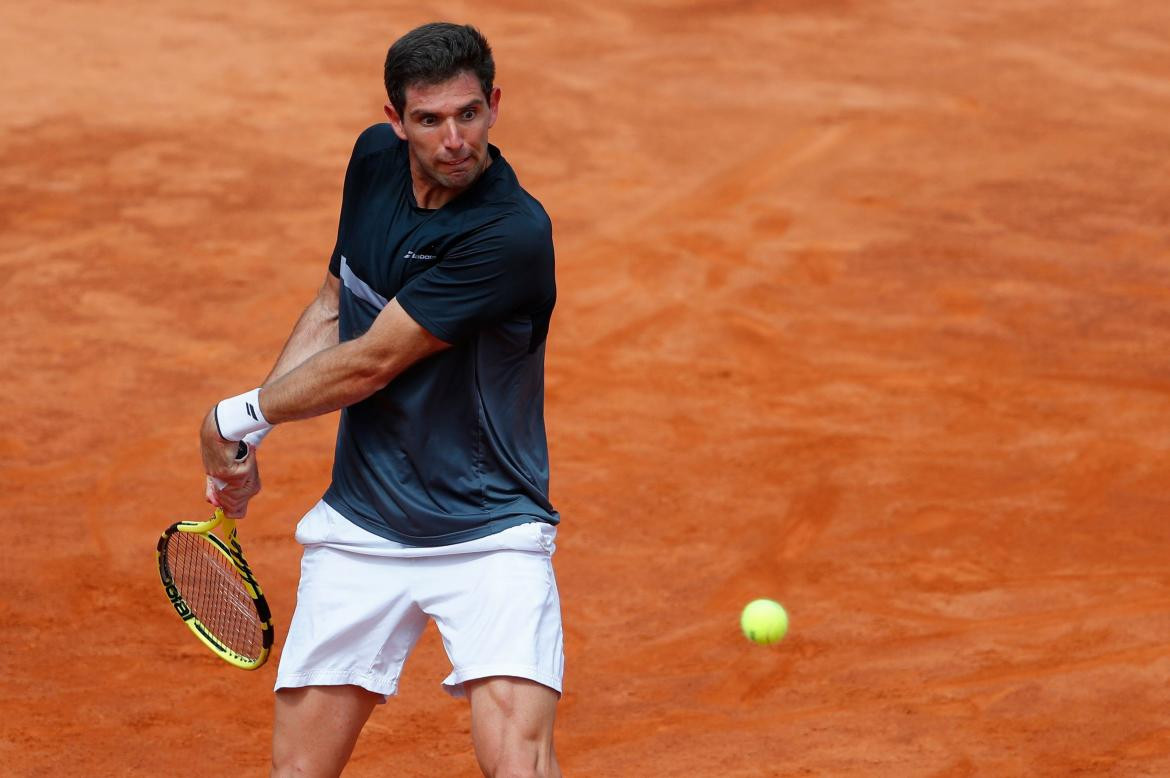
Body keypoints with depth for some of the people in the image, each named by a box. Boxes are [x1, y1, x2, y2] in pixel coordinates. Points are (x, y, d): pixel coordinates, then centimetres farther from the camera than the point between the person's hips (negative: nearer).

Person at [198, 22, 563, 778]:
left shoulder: (511, 234, -24)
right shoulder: (376, 159, 0)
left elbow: (368, 365, -18)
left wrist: (237, 416, -4)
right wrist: (243, 447, 8)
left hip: (489, 535, -5)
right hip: (361, 529, 6)